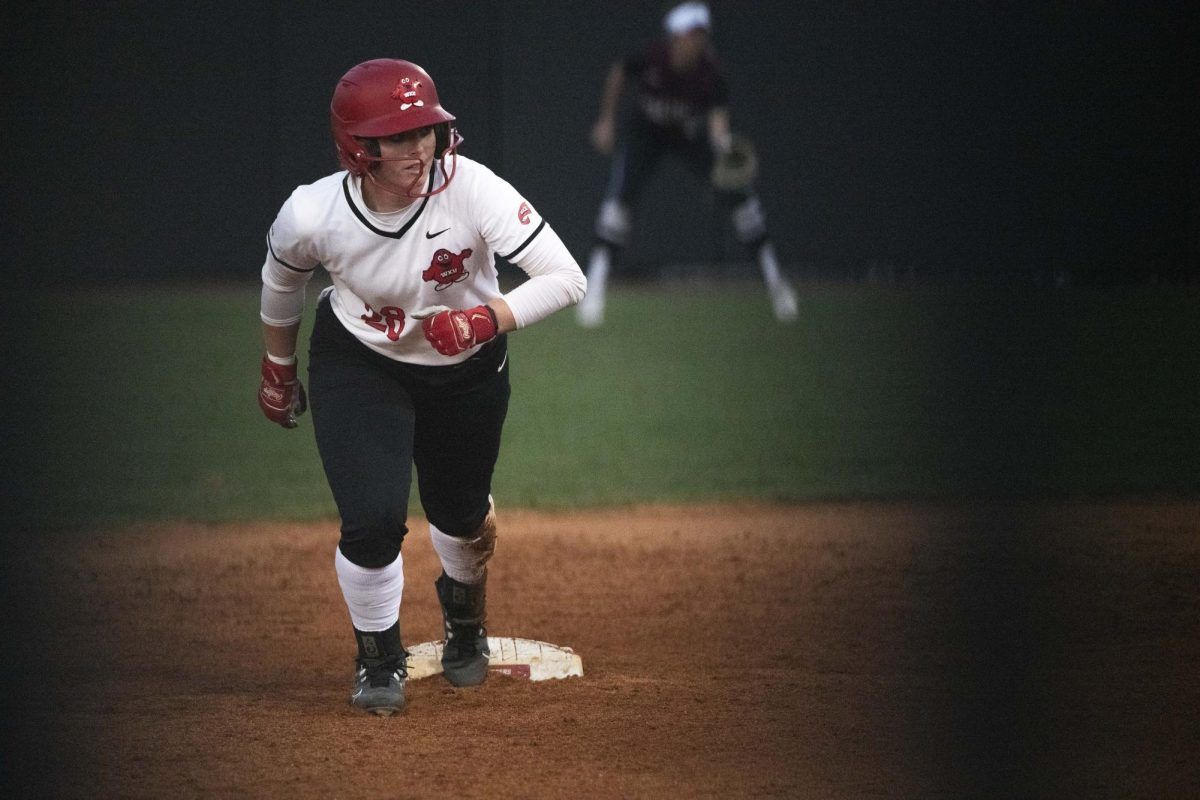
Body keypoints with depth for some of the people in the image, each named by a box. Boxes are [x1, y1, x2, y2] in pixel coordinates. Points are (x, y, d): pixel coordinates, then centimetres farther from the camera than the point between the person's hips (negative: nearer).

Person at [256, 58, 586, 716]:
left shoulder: (471, 190, -33)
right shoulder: (312, 216, -28)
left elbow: (566, 278, -33)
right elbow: (282, 280, -3)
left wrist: (485, 321, -45)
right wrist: (278, 367, 10)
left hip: (467, 368, 1)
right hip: (358, 365, -1)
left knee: (459, 513, 18)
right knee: (373, 519, -15)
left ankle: (464, 614, 55)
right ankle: (378, 657, 15)